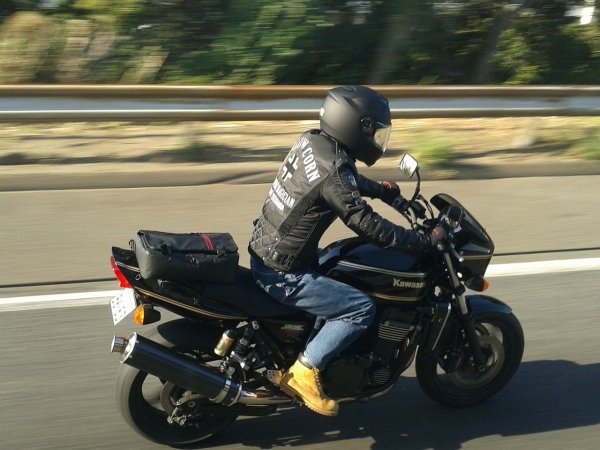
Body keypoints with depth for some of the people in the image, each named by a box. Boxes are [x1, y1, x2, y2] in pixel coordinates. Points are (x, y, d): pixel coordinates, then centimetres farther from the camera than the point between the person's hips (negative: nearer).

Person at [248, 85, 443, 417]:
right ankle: (304, 371, -3)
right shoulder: (333, 171, -24)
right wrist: (424, 241, -16)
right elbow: (367, 225, -24)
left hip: (264, 250, 10)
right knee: (361, 308, -9)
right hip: (282, 273, -10)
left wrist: (383, 190, 31)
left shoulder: (311, 141, 3)